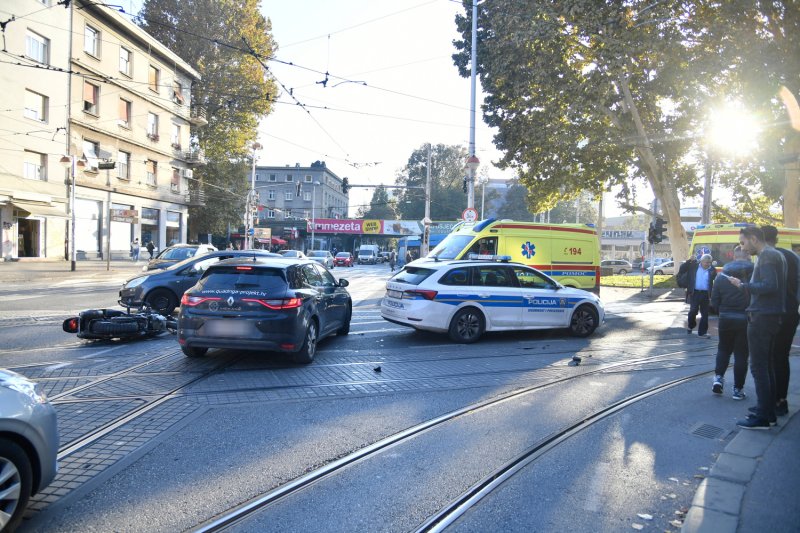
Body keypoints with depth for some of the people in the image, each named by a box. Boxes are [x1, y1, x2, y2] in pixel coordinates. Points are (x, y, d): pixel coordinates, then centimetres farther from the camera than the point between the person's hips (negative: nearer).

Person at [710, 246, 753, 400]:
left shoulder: (722, 275, -1)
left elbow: (714, 301, 1)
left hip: (726, 318, 2)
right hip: (746, 319, -2)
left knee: (723, 349, 21)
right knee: (741, 354, 7)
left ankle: (718, 377, 7)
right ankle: (738, 389, 12)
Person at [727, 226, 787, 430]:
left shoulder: (767, 256, -13)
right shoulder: (777, 255, 17)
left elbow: (770, 286, -23)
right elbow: (775, 285, 18)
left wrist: (743, 285, -15)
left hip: (762, 317, -10)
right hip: (773, 316, 10)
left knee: (758, 367, -6)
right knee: (767, 365, 14)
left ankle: (762, 417, -3)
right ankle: (770, 413, 21)